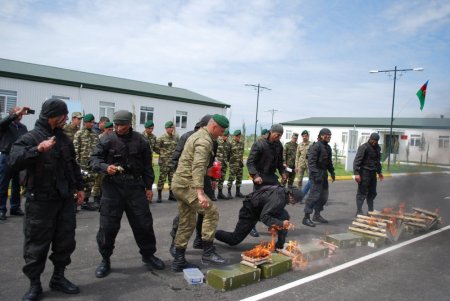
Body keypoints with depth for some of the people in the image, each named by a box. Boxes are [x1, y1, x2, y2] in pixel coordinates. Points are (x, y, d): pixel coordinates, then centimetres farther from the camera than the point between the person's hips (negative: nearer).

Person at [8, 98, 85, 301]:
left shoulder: (64, 138, 11)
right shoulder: (30, 138, -9)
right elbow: (14, 161, -25)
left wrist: (79, 186, 19)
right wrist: (38, 149, -37)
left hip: (65, 200, 6)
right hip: (40, 201, -6)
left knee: (65, 241, 11)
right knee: (36, 244, 3)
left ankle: (58, 278, 28)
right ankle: (34, 285, 19)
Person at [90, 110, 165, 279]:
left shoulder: (140, 141, 3)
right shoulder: (107, 140, -2)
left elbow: (147, 166, 9)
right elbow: (94, 159, -2)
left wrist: (148, 186, 8)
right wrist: (105, 167, -22)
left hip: (135, 186, 1)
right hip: (112, 186, -1)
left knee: (143, 223, 7)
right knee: (108, 225, 1)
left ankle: (148, 255, 28)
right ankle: (105, 260, 21)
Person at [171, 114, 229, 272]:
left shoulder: (198, 135, 17)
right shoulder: (205, 140, -15)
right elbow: (198, 167, -28)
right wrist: (200, 193, -35)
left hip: (180, 183, 10)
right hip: (187, 184, -10)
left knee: (187, 223, 12)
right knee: (211, 212, -9)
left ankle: (179, 261, 17)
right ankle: (208, 252, -3)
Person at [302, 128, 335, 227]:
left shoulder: (327, 147, 17)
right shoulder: (316, 146, -13)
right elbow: (311, 161, -20)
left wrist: (332, 172, 20)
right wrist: (315, 174, -26)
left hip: (324, 174, 10)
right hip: (317, 174, -10)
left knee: (324, 196, 13)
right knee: (315, 195, -12)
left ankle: (317, 215, 25)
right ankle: (306, 217, -6)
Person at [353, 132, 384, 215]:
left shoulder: (377, 148, 12)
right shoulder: (363, 147, -13)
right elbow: (357, 161, -18)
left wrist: (379, 172, 23)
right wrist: (356, 173, -24)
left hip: (373, 173, 8)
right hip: (364, 172, -8)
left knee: (372, 193, 13)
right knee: (362, 193, -5)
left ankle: (371, 211, 23)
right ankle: (359, 211, -1)